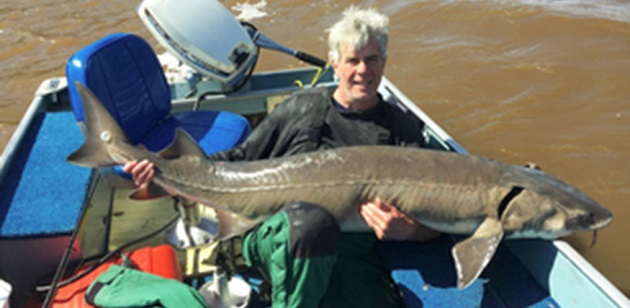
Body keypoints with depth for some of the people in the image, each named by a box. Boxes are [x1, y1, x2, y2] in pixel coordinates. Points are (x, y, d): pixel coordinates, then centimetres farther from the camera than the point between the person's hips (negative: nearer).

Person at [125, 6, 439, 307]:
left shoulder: (402, 129, 14)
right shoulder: (302, 107, 16)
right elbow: (241, 159, 19)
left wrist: (405, 230, -16)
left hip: (348, 253, 1)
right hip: (276, 233, 0)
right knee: (310, 218, -38)